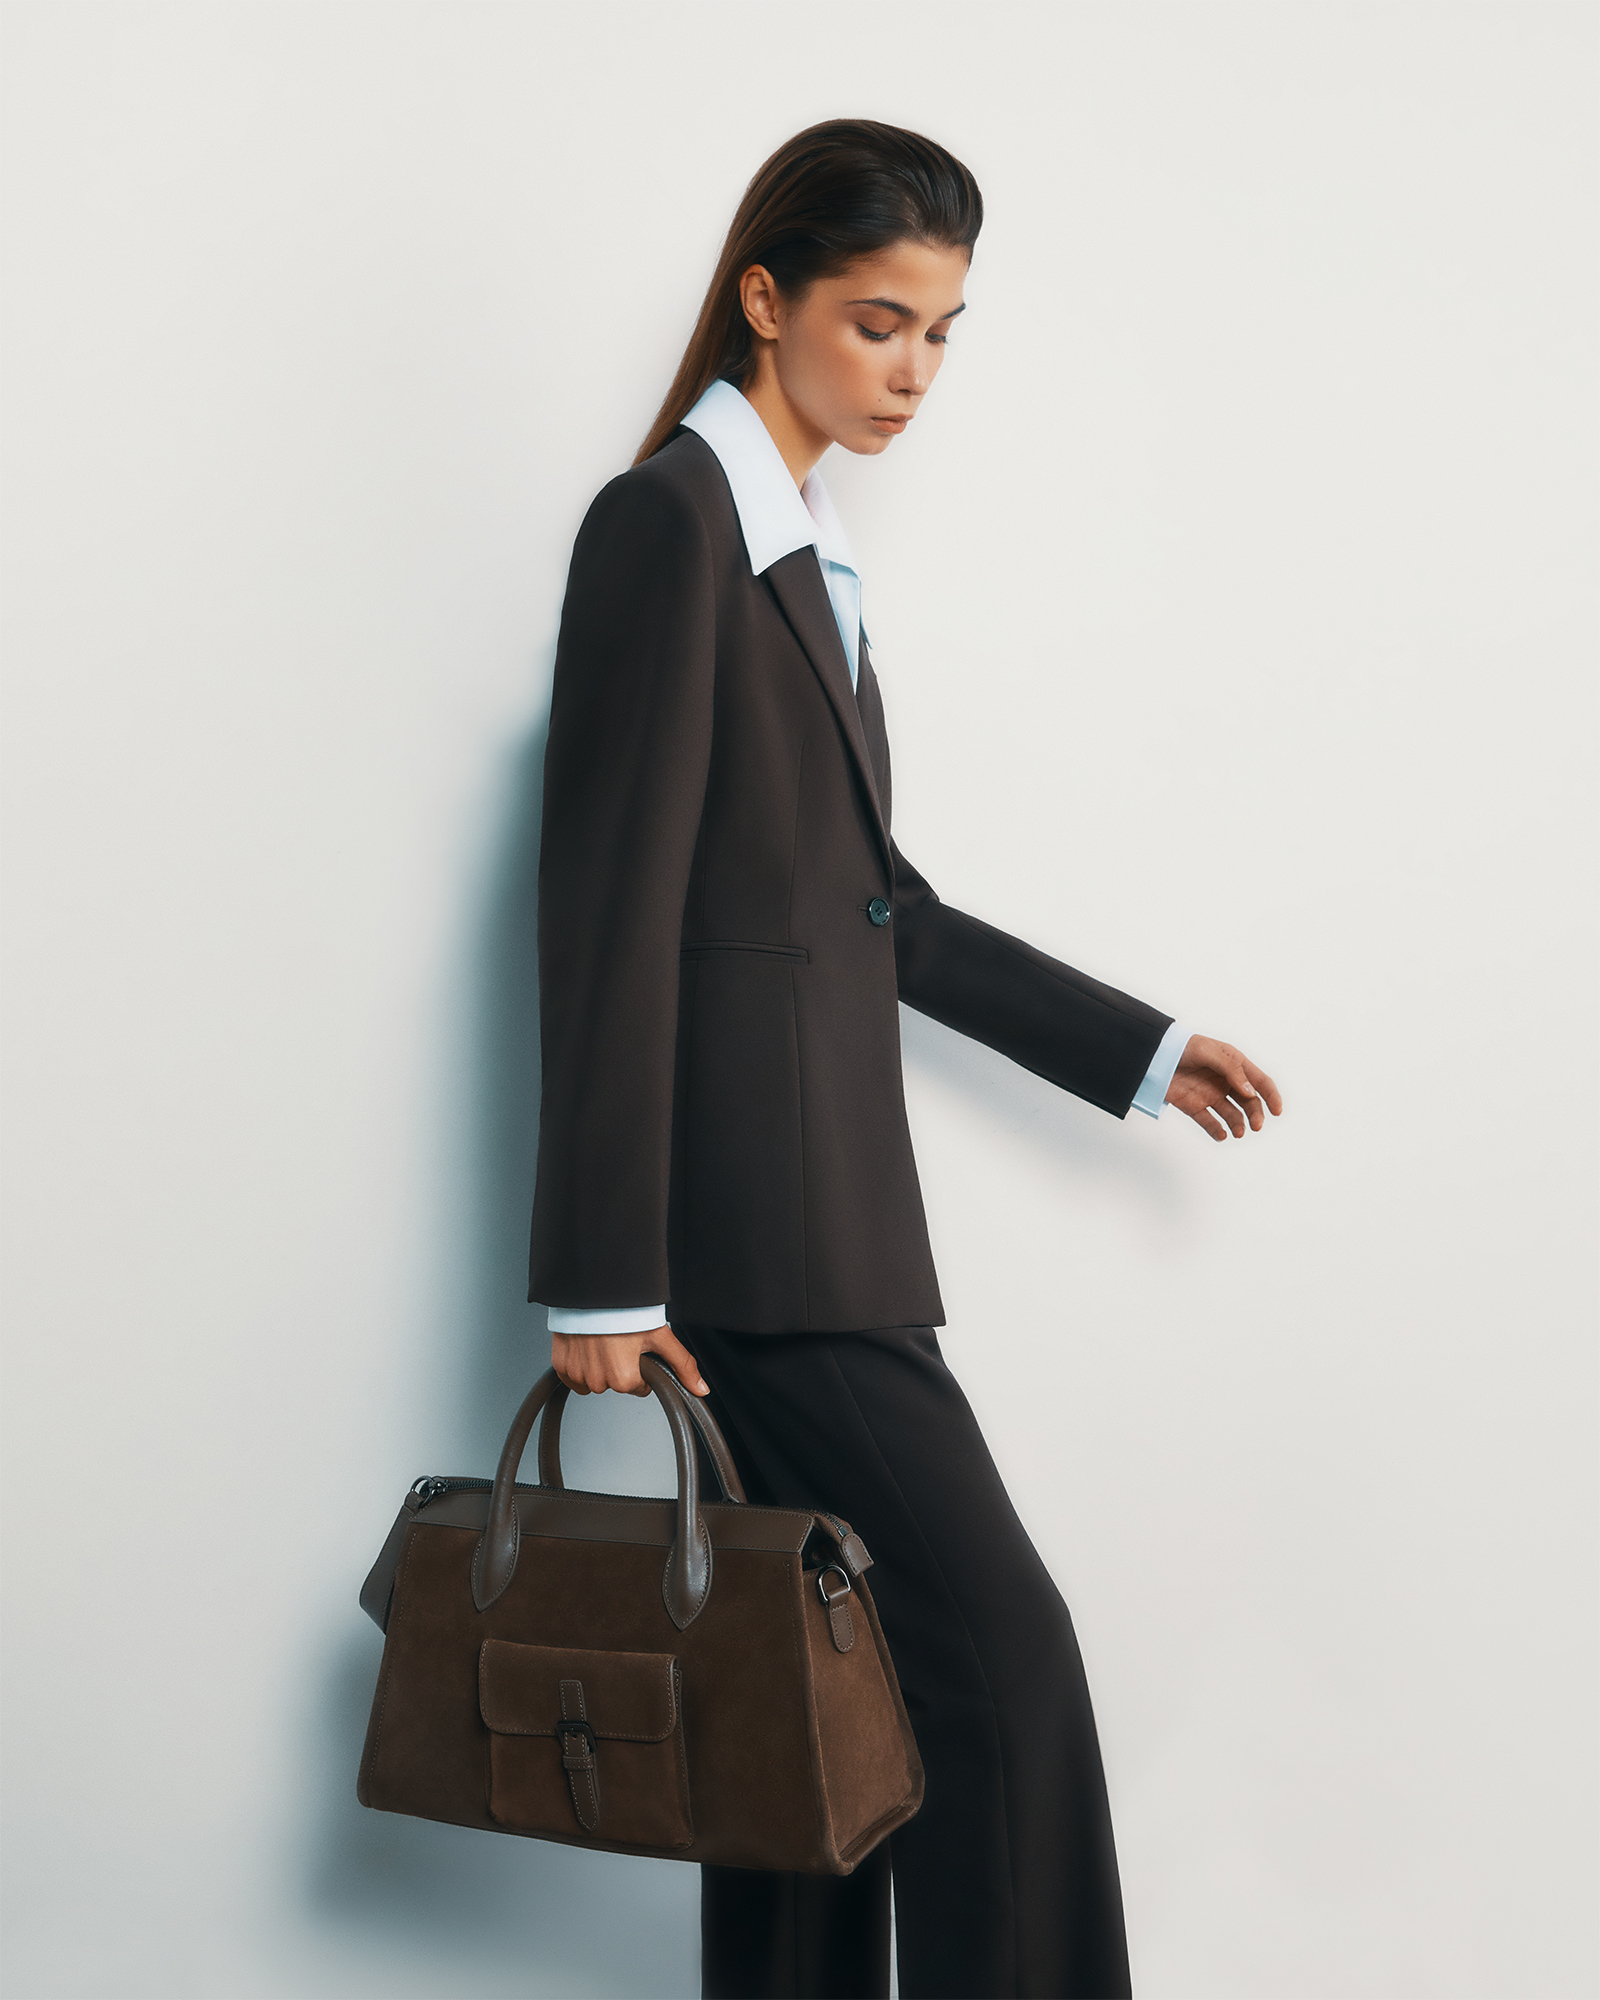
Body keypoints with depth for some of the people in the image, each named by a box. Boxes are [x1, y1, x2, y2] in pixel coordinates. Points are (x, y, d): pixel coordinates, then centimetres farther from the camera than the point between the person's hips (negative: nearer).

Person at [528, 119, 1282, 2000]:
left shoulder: (806, 556, 19)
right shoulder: (669, 521, -8)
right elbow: (610, 908, -14)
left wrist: (1137, 1048, 22)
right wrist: (601, 1271, -16)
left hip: (816, 1199, 9)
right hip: (748, 1208, -9)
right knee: (996, 1651, -8)